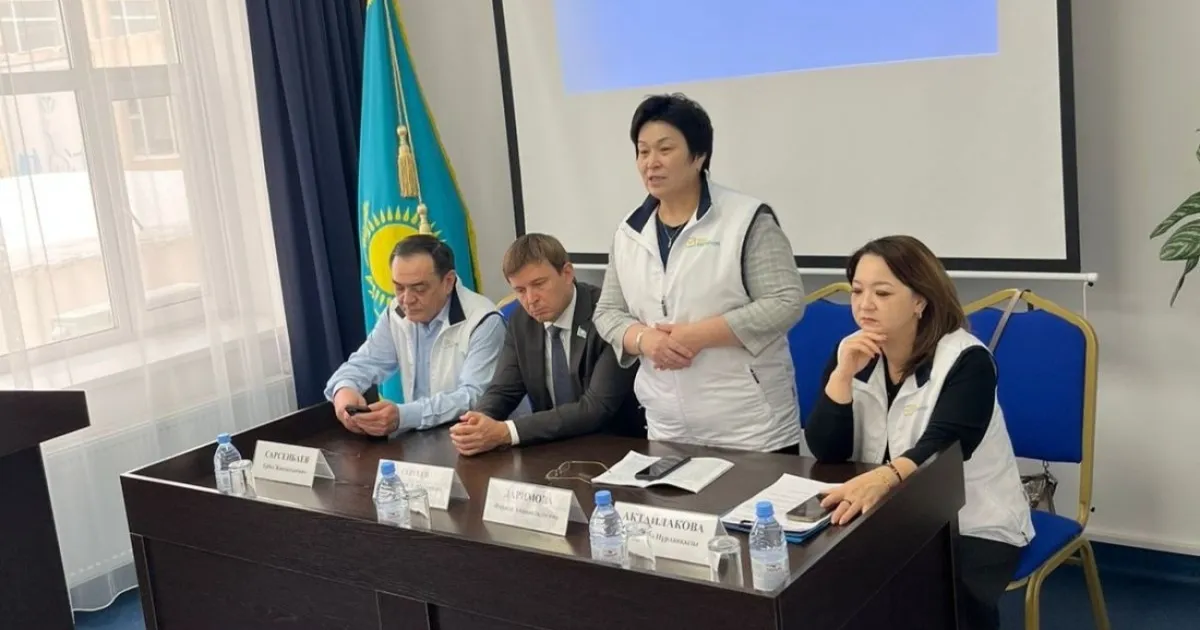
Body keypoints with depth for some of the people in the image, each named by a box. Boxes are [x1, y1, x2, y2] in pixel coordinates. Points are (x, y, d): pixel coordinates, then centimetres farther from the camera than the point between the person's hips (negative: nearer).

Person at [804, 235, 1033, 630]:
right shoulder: (852, 356, 1)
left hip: (974, 527, -4)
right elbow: (826, 453, -8)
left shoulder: (966, 359, -14)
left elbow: (942, 447, -30)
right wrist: (843, 374, -22)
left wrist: (882, 478, -50)